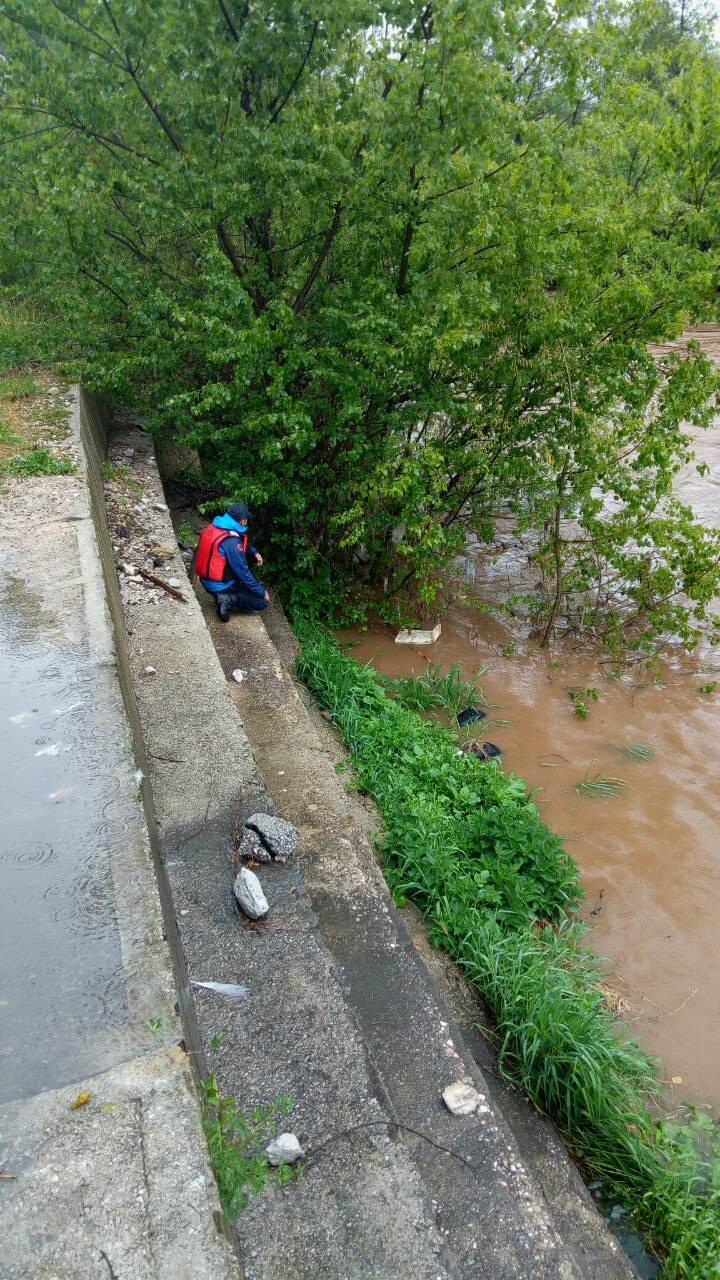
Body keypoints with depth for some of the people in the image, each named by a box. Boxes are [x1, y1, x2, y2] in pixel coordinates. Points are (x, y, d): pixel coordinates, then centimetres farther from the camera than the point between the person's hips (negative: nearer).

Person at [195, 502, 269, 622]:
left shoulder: (214, 527, -3)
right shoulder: (231, 543, -28)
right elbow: (243, 573, -21)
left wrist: (254, 552, 2)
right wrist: (262, 592, -10)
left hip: (206, 580, 8)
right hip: (220, 586, -8)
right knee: (263, 601, 0)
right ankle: (228, 599, -10)